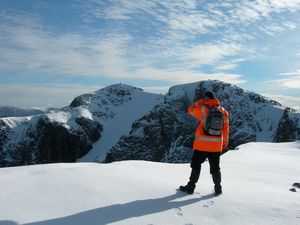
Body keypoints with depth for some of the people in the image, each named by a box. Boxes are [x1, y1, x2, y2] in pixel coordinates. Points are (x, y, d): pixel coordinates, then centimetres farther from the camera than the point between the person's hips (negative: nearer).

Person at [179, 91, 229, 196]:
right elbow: (226, 128, 7)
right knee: (215, 167, 15)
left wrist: (201, 101, 6)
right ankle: (218, 188, 21)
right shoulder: (223, 111, 3)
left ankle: (191, 186, 16)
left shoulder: (204, 109, -12)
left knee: (196, 164, 9)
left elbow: (191, 110, 4)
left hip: (202, 144, -4)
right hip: (216, 146, 4)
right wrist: (225, 142, 16)